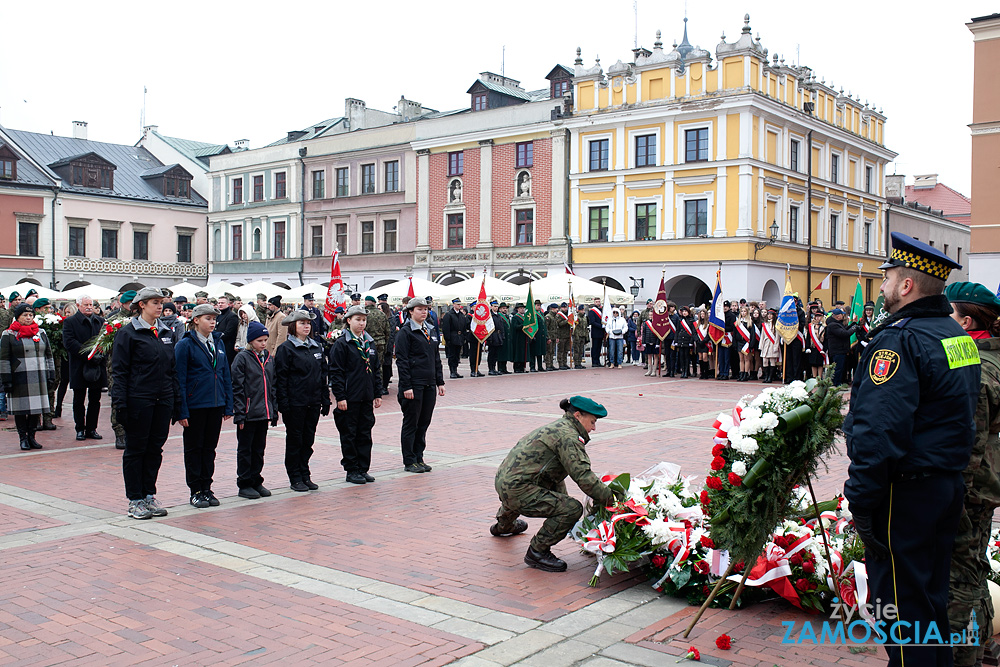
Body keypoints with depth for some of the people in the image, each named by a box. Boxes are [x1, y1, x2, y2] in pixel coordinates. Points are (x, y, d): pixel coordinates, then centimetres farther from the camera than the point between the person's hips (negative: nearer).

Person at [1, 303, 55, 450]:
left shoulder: (41, 333, 12)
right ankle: (23, 438, 11)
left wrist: (51, 376, 10)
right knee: (20, 409, 1)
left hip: (38, 378, 4)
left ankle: (31, 436, 16)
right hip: (19, 379, -4)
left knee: (36, 408, 5)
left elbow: (48, 355, 15)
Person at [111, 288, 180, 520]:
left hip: (163, 400, 6)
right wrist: (120, 403, -15)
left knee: (155, 448, 10)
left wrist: (176, 400, 10)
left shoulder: (167, 333, 12)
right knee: (135, 449, 4)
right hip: (138, 400, -5)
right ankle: (135, 500, 12)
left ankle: (149, 495, 20)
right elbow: (119, 371, -8)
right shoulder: (128, 333, -5)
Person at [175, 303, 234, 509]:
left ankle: (206, 488, 22)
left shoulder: (219, 342, 9)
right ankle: (195, 492, 14)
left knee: (210, 447, 12)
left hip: (215, 405, 5)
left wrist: (228, 406, 7)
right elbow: (180, 380, -9)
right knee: (194, 449, 6)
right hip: (195, 405, -5)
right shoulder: (186, 345, -8)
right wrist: (181, 411, -14)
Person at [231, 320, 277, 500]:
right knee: (245, 449, 4)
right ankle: (244, 485, 11)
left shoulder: (269, 358, 10)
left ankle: (256, 481, 22)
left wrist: (274, 411, 12)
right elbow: (237, 388, -10)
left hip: (264, 412, 6)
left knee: (259, 449, 13)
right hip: (248, 413, -6)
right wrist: (239, 414, -14)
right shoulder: (242, 357, -8)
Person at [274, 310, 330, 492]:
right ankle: (295, 478, 12)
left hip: (313, 402, 5)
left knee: (308, 440, 10)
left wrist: (325, 400, 10)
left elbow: (324, 375, 14)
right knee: (294, 441, 4)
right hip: (295, 403, -5)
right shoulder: (286, 348, -6)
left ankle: (305, 475, 20)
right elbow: (281, 377, -9)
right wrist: (283, 402, -14)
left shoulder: (317, 347, 11)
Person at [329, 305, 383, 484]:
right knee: (349, 435, 2)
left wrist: (378, 394, 11)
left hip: (367, 397, 6)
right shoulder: (341, 344, -7)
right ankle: (351, 471, 11)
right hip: (349, 399, -6)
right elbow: (336, 372, -10)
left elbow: (376, 369, 16)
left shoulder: (370, 343, 12)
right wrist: (340, 397, -15)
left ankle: (363, 469, 18)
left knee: (365, 434, 9)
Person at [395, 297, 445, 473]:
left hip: (429, 384, 7)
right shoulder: (405, 332, -7)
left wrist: (440, 382, 14)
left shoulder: (431, 331, 15)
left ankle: (419, 458, 21)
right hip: (414, 385, -7)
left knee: (424, 423, 11)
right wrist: (406, 386, -17)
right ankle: (409, 462, 9)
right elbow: (401, 361, -12)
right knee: (411, 424, 1)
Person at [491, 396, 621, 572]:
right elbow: (583, 476, -20)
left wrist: (562, 497, 25)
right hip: (518, 490, -11)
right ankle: (537, 552, -6)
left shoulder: (556, 427, 18)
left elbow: (556, 475, 24)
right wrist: (609, 498, -14)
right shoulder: (567, 435, -14)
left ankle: (504, 526, 65)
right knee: (572, 508, -19)